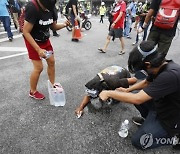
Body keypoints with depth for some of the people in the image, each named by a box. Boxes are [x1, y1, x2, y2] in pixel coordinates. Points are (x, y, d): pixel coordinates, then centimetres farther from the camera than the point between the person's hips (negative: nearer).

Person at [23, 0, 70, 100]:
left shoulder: (50, 8, -6)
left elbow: (54, 26, 5)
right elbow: (26, 32, -27)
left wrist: (64, 24, -16)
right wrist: (38, 49, -31)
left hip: (45, 40, 7)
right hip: (33, 41, -7)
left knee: (51, 62, 9)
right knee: (39, 67, -6)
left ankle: (52, 85, 29)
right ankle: (32, 92, 17)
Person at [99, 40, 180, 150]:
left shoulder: (170, 75, -37)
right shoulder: (160, 66, -10)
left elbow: (137, 99, -36)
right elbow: (147, 82, 12)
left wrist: (109, 93, -26)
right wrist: (127, 90, 5)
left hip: (171, 119, -8)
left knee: (138, 141, 0)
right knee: (134, 95, 4)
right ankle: (149, 121, 21)